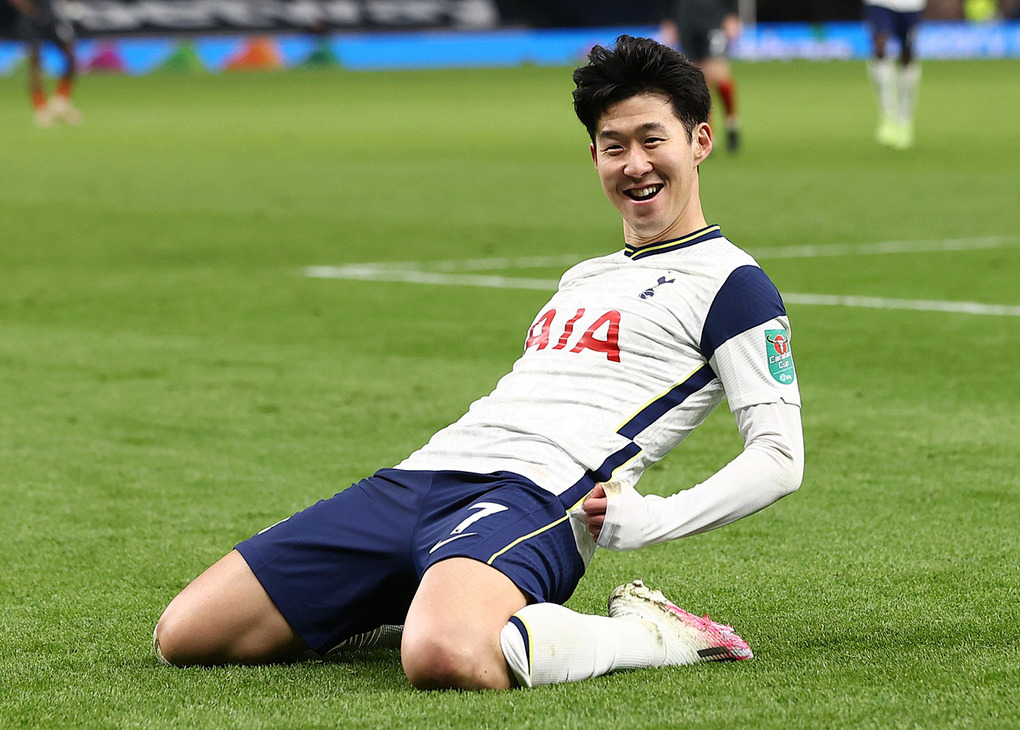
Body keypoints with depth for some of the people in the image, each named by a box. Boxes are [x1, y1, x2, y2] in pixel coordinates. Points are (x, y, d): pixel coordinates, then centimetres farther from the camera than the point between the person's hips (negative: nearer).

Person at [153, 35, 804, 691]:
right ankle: (433, 606, 12)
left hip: (529, 496, -8)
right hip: (416, 480, 8)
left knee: (444, 658, -44)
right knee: (182, 636, -3)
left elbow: (780, 458, -3)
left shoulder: (729, 281, 5)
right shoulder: (582, 278, 29)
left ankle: (647, 635, -14)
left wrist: (646, 521, -14)